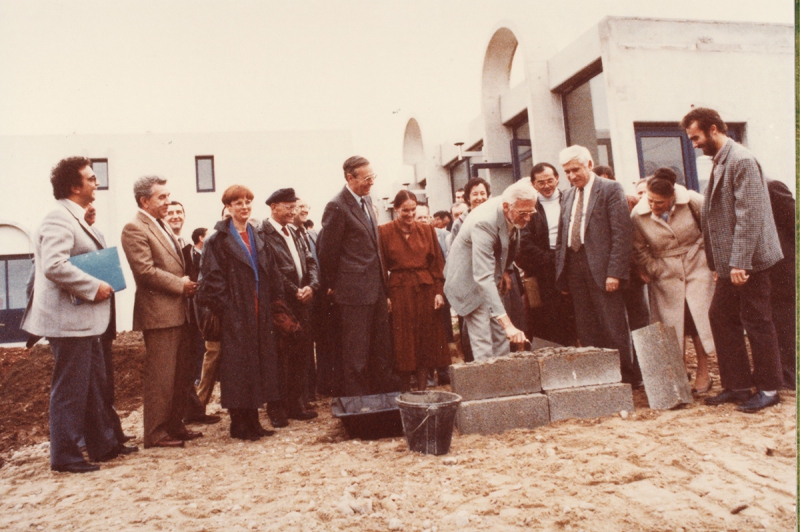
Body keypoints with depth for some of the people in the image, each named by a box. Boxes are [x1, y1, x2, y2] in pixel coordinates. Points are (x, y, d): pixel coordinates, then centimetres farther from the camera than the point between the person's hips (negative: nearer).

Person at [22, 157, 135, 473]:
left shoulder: (76, 219, 17)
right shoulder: (59, 219, -16)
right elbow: (53, 265, -28)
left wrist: (98, 285, 12)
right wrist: (94, 287, -21)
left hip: (85, 320, 11)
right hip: (68, 320, -10)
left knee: (95, 385, 16)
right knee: (70, 388, -1)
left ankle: (103, 445, 28)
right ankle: (65, 456, 11)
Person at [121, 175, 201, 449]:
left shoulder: (164, 227, 18)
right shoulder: (134, 228, -10)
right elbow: (145, 270, -19)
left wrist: (187, 283, 6)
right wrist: (180, 284, -13)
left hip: (178, 312, 9)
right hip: (158, 312, -9)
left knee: (182, 374, 14)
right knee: (160, 377, -2)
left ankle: (175, 425, 25)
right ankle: (156, 433, 9)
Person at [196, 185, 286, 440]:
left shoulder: (258, 238, 14)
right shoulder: (218, 240, -4)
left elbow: (271, 275, 14)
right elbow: (212, 278, -10)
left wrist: (274, 302, 5)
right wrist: (221, 308, -14)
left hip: (259, 313, 6)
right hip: (235, 314, -6)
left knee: (258, 362, 9)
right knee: (237, 366, -1)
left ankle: (252, 421, 20)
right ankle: (239, 424, 10)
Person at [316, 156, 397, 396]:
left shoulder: (367, 200, 13)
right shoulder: (337, 207, -13)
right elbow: (327, 251, -9)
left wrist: (383, 283, 17)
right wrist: (332, 287, -1)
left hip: (376, 287, 8)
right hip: (354, 290, -8)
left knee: (382, 347, 16)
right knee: (357, 352, 2)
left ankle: (386, 392, 29)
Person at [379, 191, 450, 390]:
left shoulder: (427, 230, 7)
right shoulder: (384, 232, 1)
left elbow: (438, 263, 6)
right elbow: (382, 267, -1)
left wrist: (439, 291, -2)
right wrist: (384, 296, -9)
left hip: (426, 291, 2)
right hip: (399, 291, -2)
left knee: (427, 341, 5)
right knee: (403, 343, 2)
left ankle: (422, 389, 15)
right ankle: (405, 392, 13)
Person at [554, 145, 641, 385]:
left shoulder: (611, 189, -1)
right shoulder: (568, 196, 17)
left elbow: (622, 233, -9)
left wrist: (615, 272, -16)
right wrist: (561, 274, 9)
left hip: (601, 267, -6)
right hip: (574, 268, 6)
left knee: (614, 328, 0)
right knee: (586, 331, 8)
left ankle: (628, 378, 13)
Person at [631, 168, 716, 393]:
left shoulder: (692, 201, -13)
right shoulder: (638, 214, -12)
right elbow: (640, 250, 1)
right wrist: (653, 271, -3)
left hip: (697, 268, -1)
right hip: (666, 276, 1)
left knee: (698, 319, -3)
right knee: (672, 324, 2)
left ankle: (703, 373, 10)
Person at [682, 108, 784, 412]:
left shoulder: (741, 161, -15)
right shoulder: (720, 162, 14)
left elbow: (749, 215, -22)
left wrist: (740, 262, -24)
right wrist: (718, 264, 16)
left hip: (748, 261, -9)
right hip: (730, 263, 9)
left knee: (756, 322, 1)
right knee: (720, 317, 10)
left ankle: (768, 389, 15)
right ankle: (737, 385, 21)